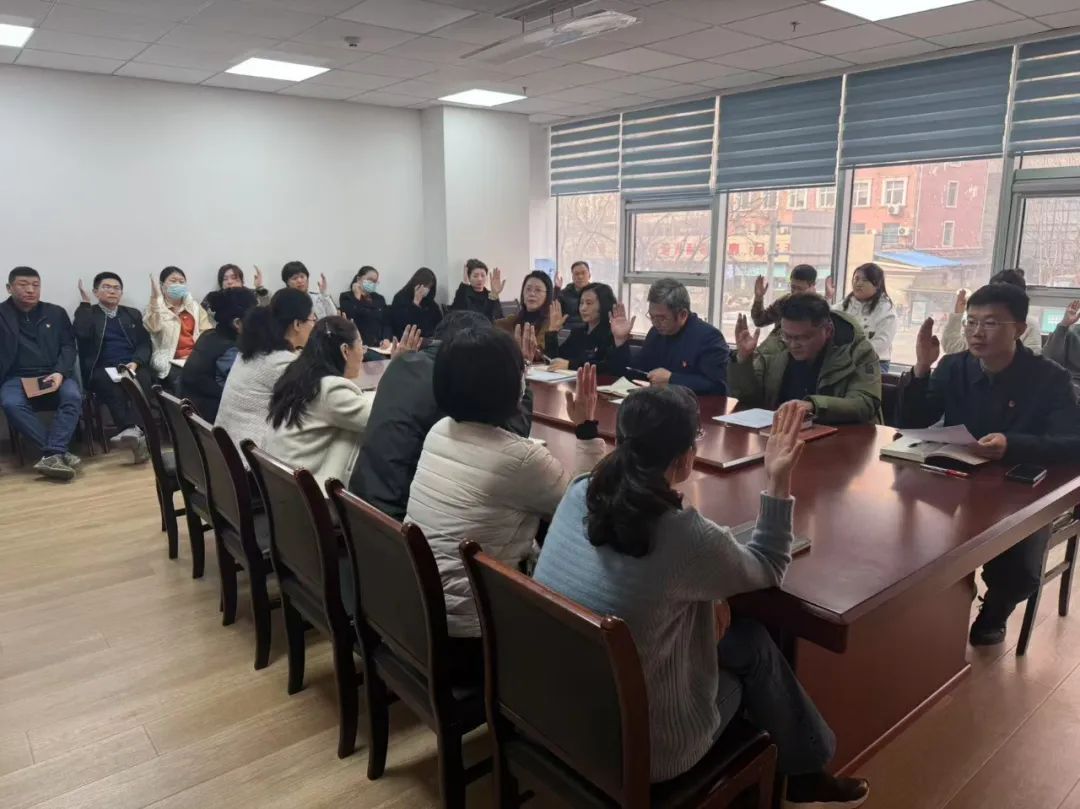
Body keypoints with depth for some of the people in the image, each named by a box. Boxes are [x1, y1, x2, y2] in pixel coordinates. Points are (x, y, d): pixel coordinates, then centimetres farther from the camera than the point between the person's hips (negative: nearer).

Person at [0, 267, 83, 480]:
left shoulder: (56, 313, 16)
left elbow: (68, 346, 7)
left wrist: (60, 373, -9)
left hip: (54, 375, 1)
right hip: (17, 378, -1)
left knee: (73, 396, -33)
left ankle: (52, 454, -37)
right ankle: (60, 452, -34)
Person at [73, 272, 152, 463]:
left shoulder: (133, 314, 24)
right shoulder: (87, 314, 17)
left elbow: (145, 344, 13)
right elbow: (81, 335, -6)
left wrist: (136, 362, -8)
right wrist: (85, 303, 0)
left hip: (133, 366, 2)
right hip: (103, 369, -1)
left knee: (142, 380, -34)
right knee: (108, 381, -37)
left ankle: (132, 430, -55)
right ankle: (135, 433, -52)